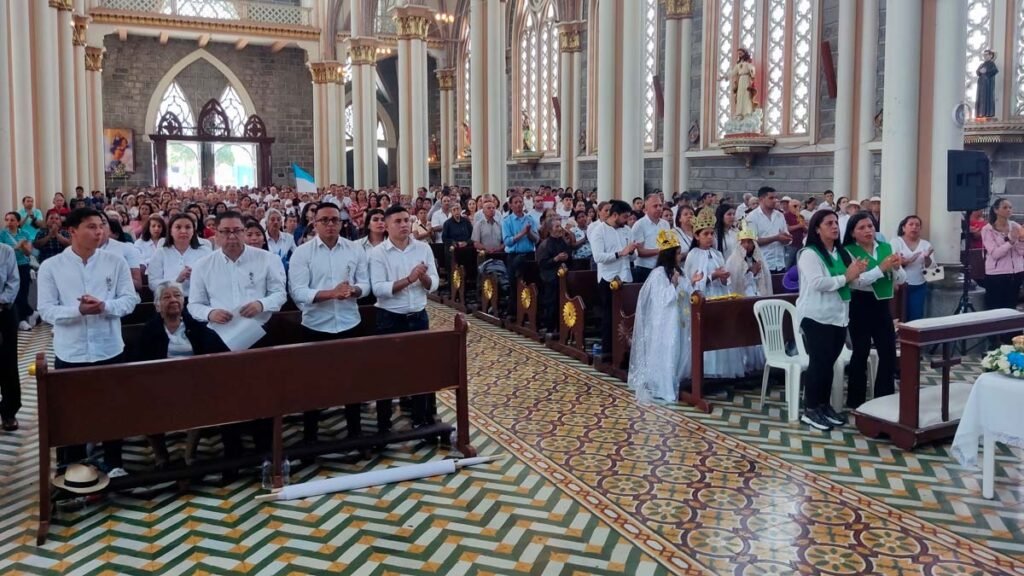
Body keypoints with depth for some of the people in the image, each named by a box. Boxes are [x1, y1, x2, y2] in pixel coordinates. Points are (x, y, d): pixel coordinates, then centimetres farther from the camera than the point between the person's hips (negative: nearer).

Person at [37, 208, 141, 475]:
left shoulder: (116, 262, -1)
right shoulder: (51, 267, -3)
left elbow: (130, 300, -2)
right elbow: (46, 310, -7)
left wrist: (105, 306, -21)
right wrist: (78, 310, -24)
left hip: (109, 350, 1)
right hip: (70, 353, 0)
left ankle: (114, 463, 30)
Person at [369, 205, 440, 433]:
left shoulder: (423, 248, 1)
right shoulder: (378, 253, -8)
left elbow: (434, 284, 1)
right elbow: (378, 289, -18)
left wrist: (423, 277, -21)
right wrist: (409, 279, -26)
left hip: (418, 317, 3)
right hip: (390, 319, -3)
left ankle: (423, 419, 26)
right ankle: (384, 425, 19)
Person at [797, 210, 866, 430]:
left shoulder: (842, 253, 13)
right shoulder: (809, 254, -10)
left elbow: (850, 282, 17)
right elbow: (817, 283, -23)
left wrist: (857, 274, -5)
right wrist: (845, 278, -15)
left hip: (839, 315, 7)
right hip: (817, 317, -7)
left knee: (829, 362, 12)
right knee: (818, 362, -5)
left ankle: (824, 405, 22)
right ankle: (810, 410, 4)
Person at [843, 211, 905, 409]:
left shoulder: (886, 248, 7)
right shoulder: (848, 251, -7)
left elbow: (901, 280, 6)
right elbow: (856, 281, -20)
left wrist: (897, 267, -14)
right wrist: (881, 268, -25)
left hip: (882, 304, 5)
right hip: (860, 305, -5)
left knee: (889, 352, 6)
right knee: (861, 352, 3)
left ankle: (885, 398, 20)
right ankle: (856, 402, 15)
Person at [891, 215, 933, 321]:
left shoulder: (926, 244, 9)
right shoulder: (896, 242, 0)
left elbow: (930, 267, 3)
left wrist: (927, 257, -18)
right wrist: (901, 263, -28)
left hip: (919, 287, 3)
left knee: (916, 318, 3)